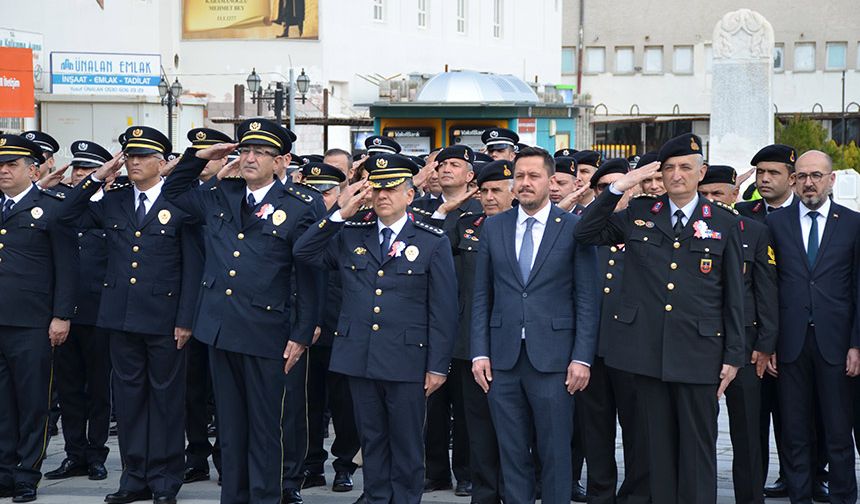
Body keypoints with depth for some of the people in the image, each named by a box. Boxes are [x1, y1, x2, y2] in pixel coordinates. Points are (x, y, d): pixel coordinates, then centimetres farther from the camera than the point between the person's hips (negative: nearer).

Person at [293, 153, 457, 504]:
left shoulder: (433, 243, 0)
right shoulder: (350, 236, 10)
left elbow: (443, 310, -2)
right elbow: (303, 253, 2)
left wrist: (438, 366, -7)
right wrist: (341, 214, -5)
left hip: (407, 361, -3)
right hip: (359, 357, 3)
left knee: (407, 442, 6)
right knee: (371, 438, 12)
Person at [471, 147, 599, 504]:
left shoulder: (574, 228, 0)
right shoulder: (493, 227, 9)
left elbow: (586, 299, -2)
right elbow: (481, 296, 9)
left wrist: (582, 357, -8)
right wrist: (480, 352, 2)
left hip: (553, 359, -3)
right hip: (503, 359, 3)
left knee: (555, 453, 2)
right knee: (512, 453, 8)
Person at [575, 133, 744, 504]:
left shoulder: (723, 223, 4)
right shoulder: (639, 214, 9)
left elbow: (734, 295, 4)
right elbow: (585, 234, 5)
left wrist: (733, 356, 1)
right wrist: (618, 188, -5)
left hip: (697, 353, -2)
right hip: (648, 351, 2)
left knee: (697, 446, 2)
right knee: (658, 444, 9)